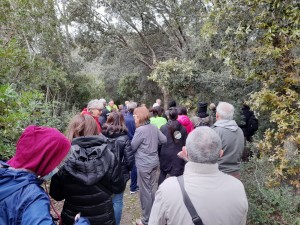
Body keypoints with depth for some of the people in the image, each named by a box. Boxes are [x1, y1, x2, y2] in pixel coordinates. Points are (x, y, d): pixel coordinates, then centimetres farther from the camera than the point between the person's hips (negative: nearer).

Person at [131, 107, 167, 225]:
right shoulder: (154, 127, 2)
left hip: (144, 164, -8)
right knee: (152, 189, 20)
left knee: (145, 191, 6)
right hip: (154, 162, 8)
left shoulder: (140, 130, -19)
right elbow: (164, 140, 8)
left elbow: (132, 147, -13)